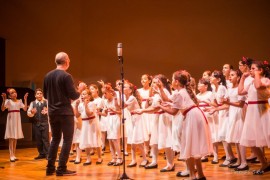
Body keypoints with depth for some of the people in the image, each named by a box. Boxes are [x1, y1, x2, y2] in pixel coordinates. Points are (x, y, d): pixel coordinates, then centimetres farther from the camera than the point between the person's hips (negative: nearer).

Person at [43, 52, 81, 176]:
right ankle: (61, 168, 0)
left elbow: (45, 95, 14)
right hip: (65, 112, -6)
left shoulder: (48, 76, 5)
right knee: (67, 139, 2)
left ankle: (50, 168, 15)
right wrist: (80, 91, 3)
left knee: (55, 139, 15)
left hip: (52, 112, 7)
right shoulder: (66, 76, -14)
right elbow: (74, 96, -15)